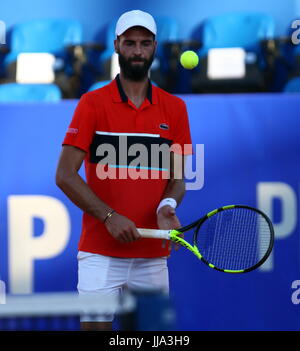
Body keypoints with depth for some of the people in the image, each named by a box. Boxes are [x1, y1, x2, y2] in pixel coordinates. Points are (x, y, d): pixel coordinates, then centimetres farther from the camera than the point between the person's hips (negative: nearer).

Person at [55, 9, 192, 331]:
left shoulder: (174, 108, 9)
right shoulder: (92, 103, 0)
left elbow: (177, 177, 10)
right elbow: (65, 175, -5)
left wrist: (168, 206, -13)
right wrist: (109, 216, -15)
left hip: (153, 255, 3)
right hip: (100, 253, -3)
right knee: (95, 326, -9)